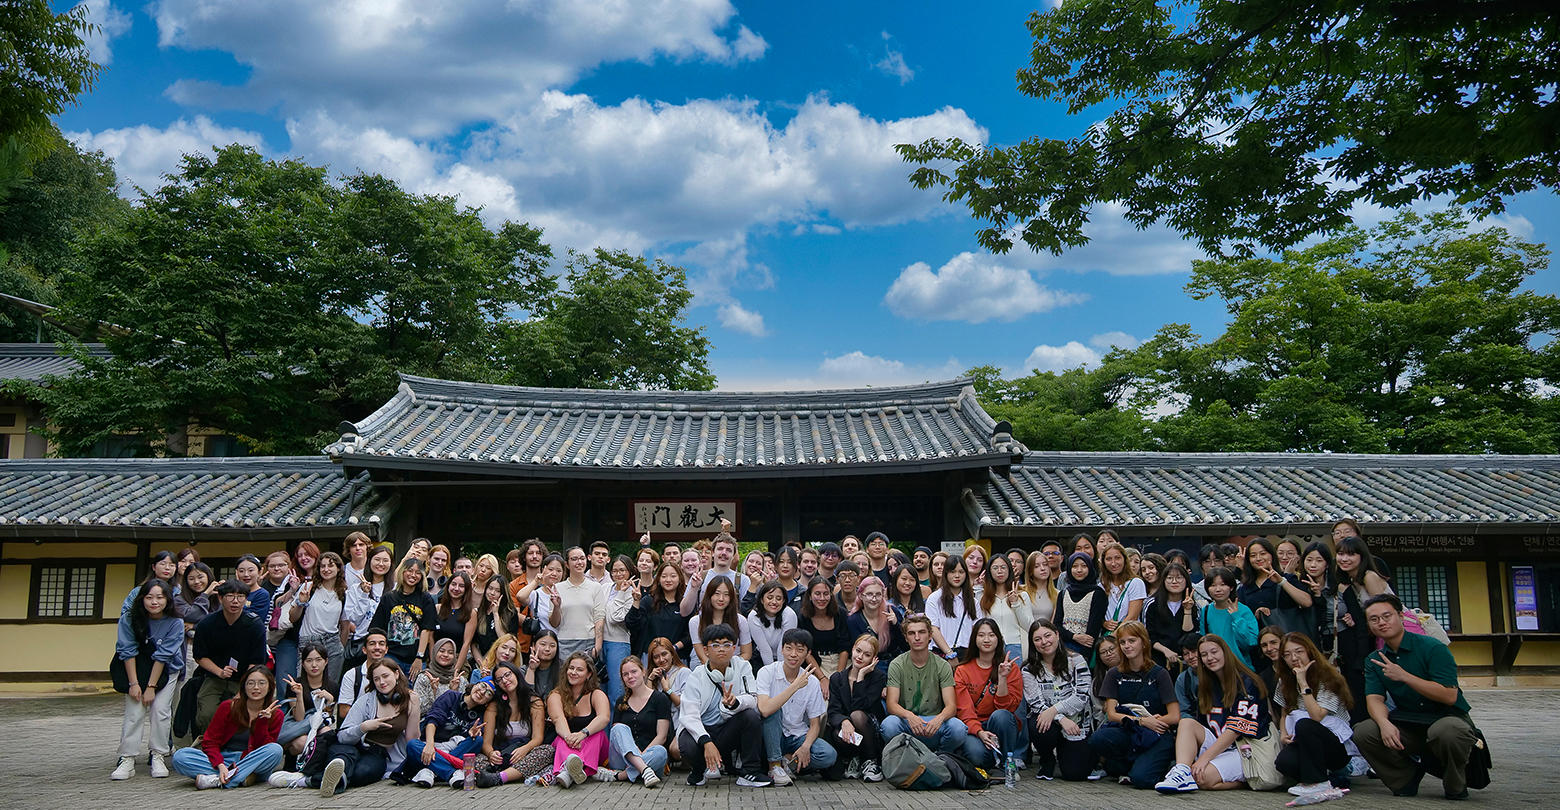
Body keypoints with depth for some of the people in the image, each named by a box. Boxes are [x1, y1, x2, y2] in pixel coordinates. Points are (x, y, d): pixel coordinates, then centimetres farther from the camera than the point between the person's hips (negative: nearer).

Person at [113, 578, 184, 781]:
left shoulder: (175, 622, -19)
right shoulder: (129, 620, -15)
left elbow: (163, 656, -19)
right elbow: (128, 651, -14)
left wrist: (151, 686, -18)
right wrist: (133, 684, -18)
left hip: (166, 671, -1)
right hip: (137, 669, 1)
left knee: (160, 709, -13)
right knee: (134, 712, -11)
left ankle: (159, 757, -3)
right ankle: (127, 760, -8)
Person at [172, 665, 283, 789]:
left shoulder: (275, 714, 1)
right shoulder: (228, 707, 1)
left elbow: (264, 749, -6)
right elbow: (210, 742, -4)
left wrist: (263, 722, -18)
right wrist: (220, 766, -23)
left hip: (253, 763, -1)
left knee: (276, 750, -33)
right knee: (179, 757, -23)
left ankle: (216, 780, -31)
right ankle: (242, 778, -32)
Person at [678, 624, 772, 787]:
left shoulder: (742, 666, -3)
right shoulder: (696, 678, -10)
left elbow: (752, 699, -16)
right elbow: (689, 715, -22)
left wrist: (734, 702, -41)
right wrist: (707, 742, -38)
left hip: (729, 730, 2)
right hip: (701, 730, -2)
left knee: (751, 716, -27)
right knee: (688, 746, -34)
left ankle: (750, 773, -15)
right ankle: (700, 769, 4)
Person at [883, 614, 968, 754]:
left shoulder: (942, 666, 2)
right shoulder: (897, 665, 0)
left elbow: (951, 705, -7)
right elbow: (892, 704, -9)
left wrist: (939, 718, -32)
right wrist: (909, 716, -33)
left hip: (934, 723, 1)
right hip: (905, 722, -1)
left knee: (958, 728, -31)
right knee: (889, 725, -34)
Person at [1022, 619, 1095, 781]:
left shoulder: (1076, 661, -3)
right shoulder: (1029, 669, -2)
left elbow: (1082, 696, -12)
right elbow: (1037, 704, -10)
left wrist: (1054, 710, -26)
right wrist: (1062, 719, -26)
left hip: (1078, 723, 0)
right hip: (1050, 725, 1)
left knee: (1074, 773, -14)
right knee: (1038, 728, -34)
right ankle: (1047, 760, 1)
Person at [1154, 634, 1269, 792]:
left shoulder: (1246, 684, -10)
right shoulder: (1207, 685, 14)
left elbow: (1236, 729, -17)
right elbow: (1202, 725, 13)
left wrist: (1204, 757, -23)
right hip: (1219, 747, 7)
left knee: (1203, 777, -30)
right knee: (1186, 723, -18)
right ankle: (1182, 773, -34)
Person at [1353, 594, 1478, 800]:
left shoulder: (1432, 648, -14)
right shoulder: (1374, 661, 3)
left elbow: (1450, 696, -22)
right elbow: (1374, 699, -7)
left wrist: (1404, 676, -30)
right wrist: (1384, 723, -30)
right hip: (1408, 725, 5)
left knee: (1445, 731, -40)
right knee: (1363, 732, -21)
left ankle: (1456, 787, -7)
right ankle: (1406, 780, 5)